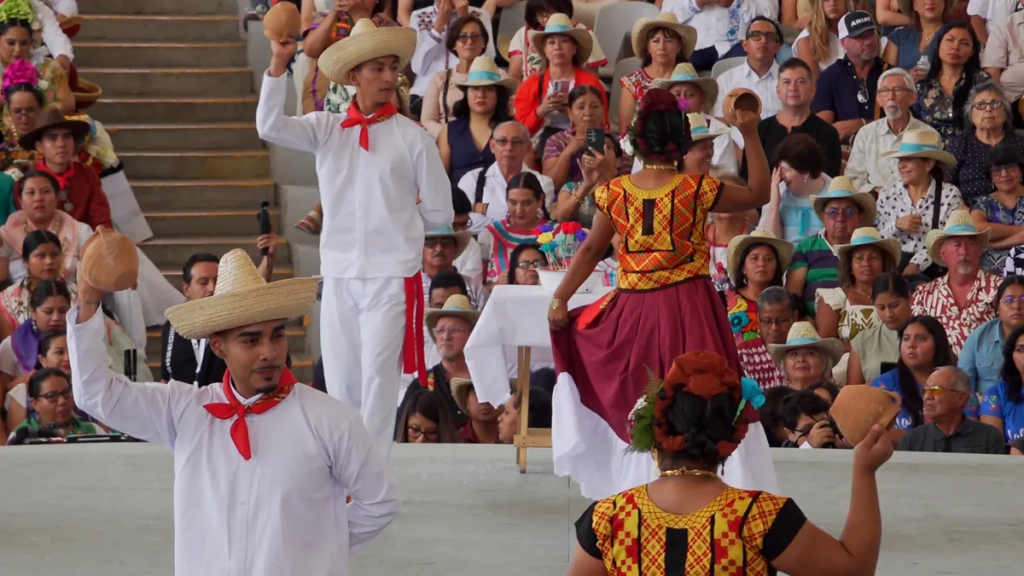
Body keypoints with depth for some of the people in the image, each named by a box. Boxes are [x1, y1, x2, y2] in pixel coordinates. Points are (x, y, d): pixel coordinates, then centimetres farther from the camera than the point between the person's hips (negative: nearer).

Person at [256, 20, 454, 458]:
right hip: (338, 273, 3)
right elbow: (269, 127, -11)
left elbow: (440, 214, 4)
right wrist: (279, 65, -18)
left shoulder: (412, 138, -1)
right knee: (339, 381, 8)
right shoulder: (326, 130, 5)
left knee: (378, 377, -6)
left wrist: (397, 221, 9)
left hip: (391, 274, -3)